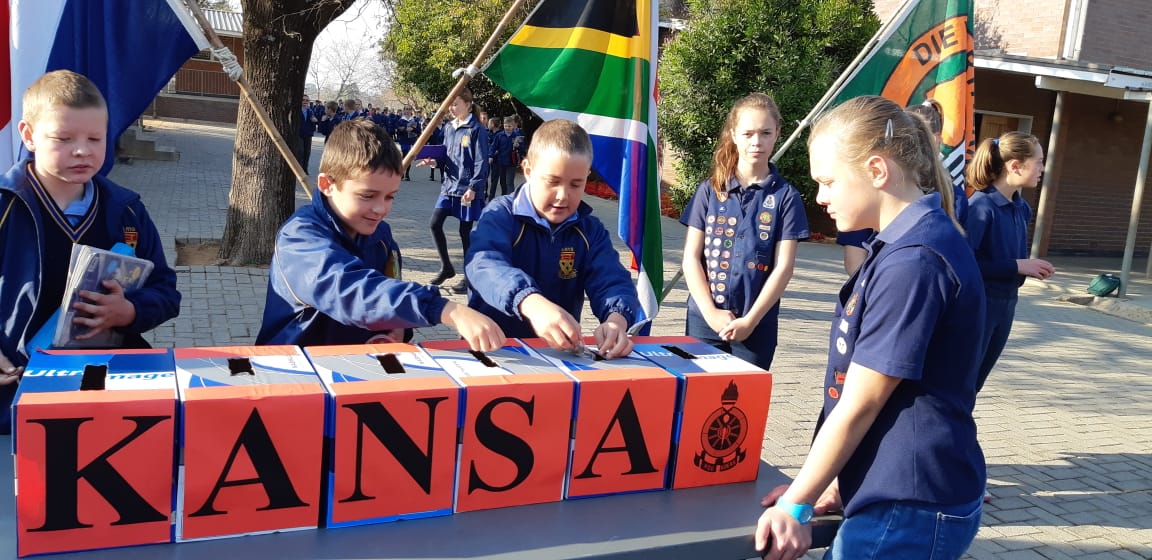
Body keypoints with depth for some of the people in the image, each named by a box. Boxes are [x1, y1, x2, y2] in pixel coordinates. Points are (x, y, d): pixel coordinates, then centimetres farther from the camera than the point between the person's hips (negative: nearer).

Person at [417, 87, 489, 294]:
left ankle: (469, 277, 14)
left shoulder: (476, 130, -10)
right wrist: (435, 162, -3)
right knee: (434, 224, 2)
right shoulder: (449, 128, 11)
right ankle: (446, 267, 19)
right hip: (449, 185, 7)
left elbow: (481, 163, -13)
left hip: (467, 189, -7)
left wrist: (473, 188, -19)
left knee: (465, 231, 1)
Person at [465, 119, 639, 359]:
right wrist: (531, 303, -46)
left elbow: (611, 281, -5)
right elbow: (485, 265, -25)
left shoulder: (590, 230, 9)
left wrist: (617, 319, -30)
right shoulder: (501, 215, -6)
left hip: (561, 349, 4)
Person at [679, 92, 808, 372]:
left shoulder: (785, 196, -1)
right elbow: (691, 257, 1)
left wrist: (750, 320, -10)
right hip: (704, 319, 1)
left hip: (758, 325, -1)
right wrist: (710, 312, -8)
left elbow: (783, 266, -3)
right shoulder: (710, 190, 3)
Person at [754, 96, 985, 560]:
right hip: (895, 492, 9)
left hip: (907, 511, -9)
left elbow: (859, 406, -19)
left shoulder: (913, 261, -22)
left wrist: (795, 506, -10)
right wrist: (835, 481, 13)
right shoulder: (903, 246, 10)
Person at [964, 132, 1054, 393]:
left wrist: (1032, 267, -1)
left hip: (1005, 304, 8)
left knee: (974, 382, 17)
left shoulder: (1021, 208, 7)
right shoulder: (981, 205, -18)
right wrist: (1017, 266, -21)